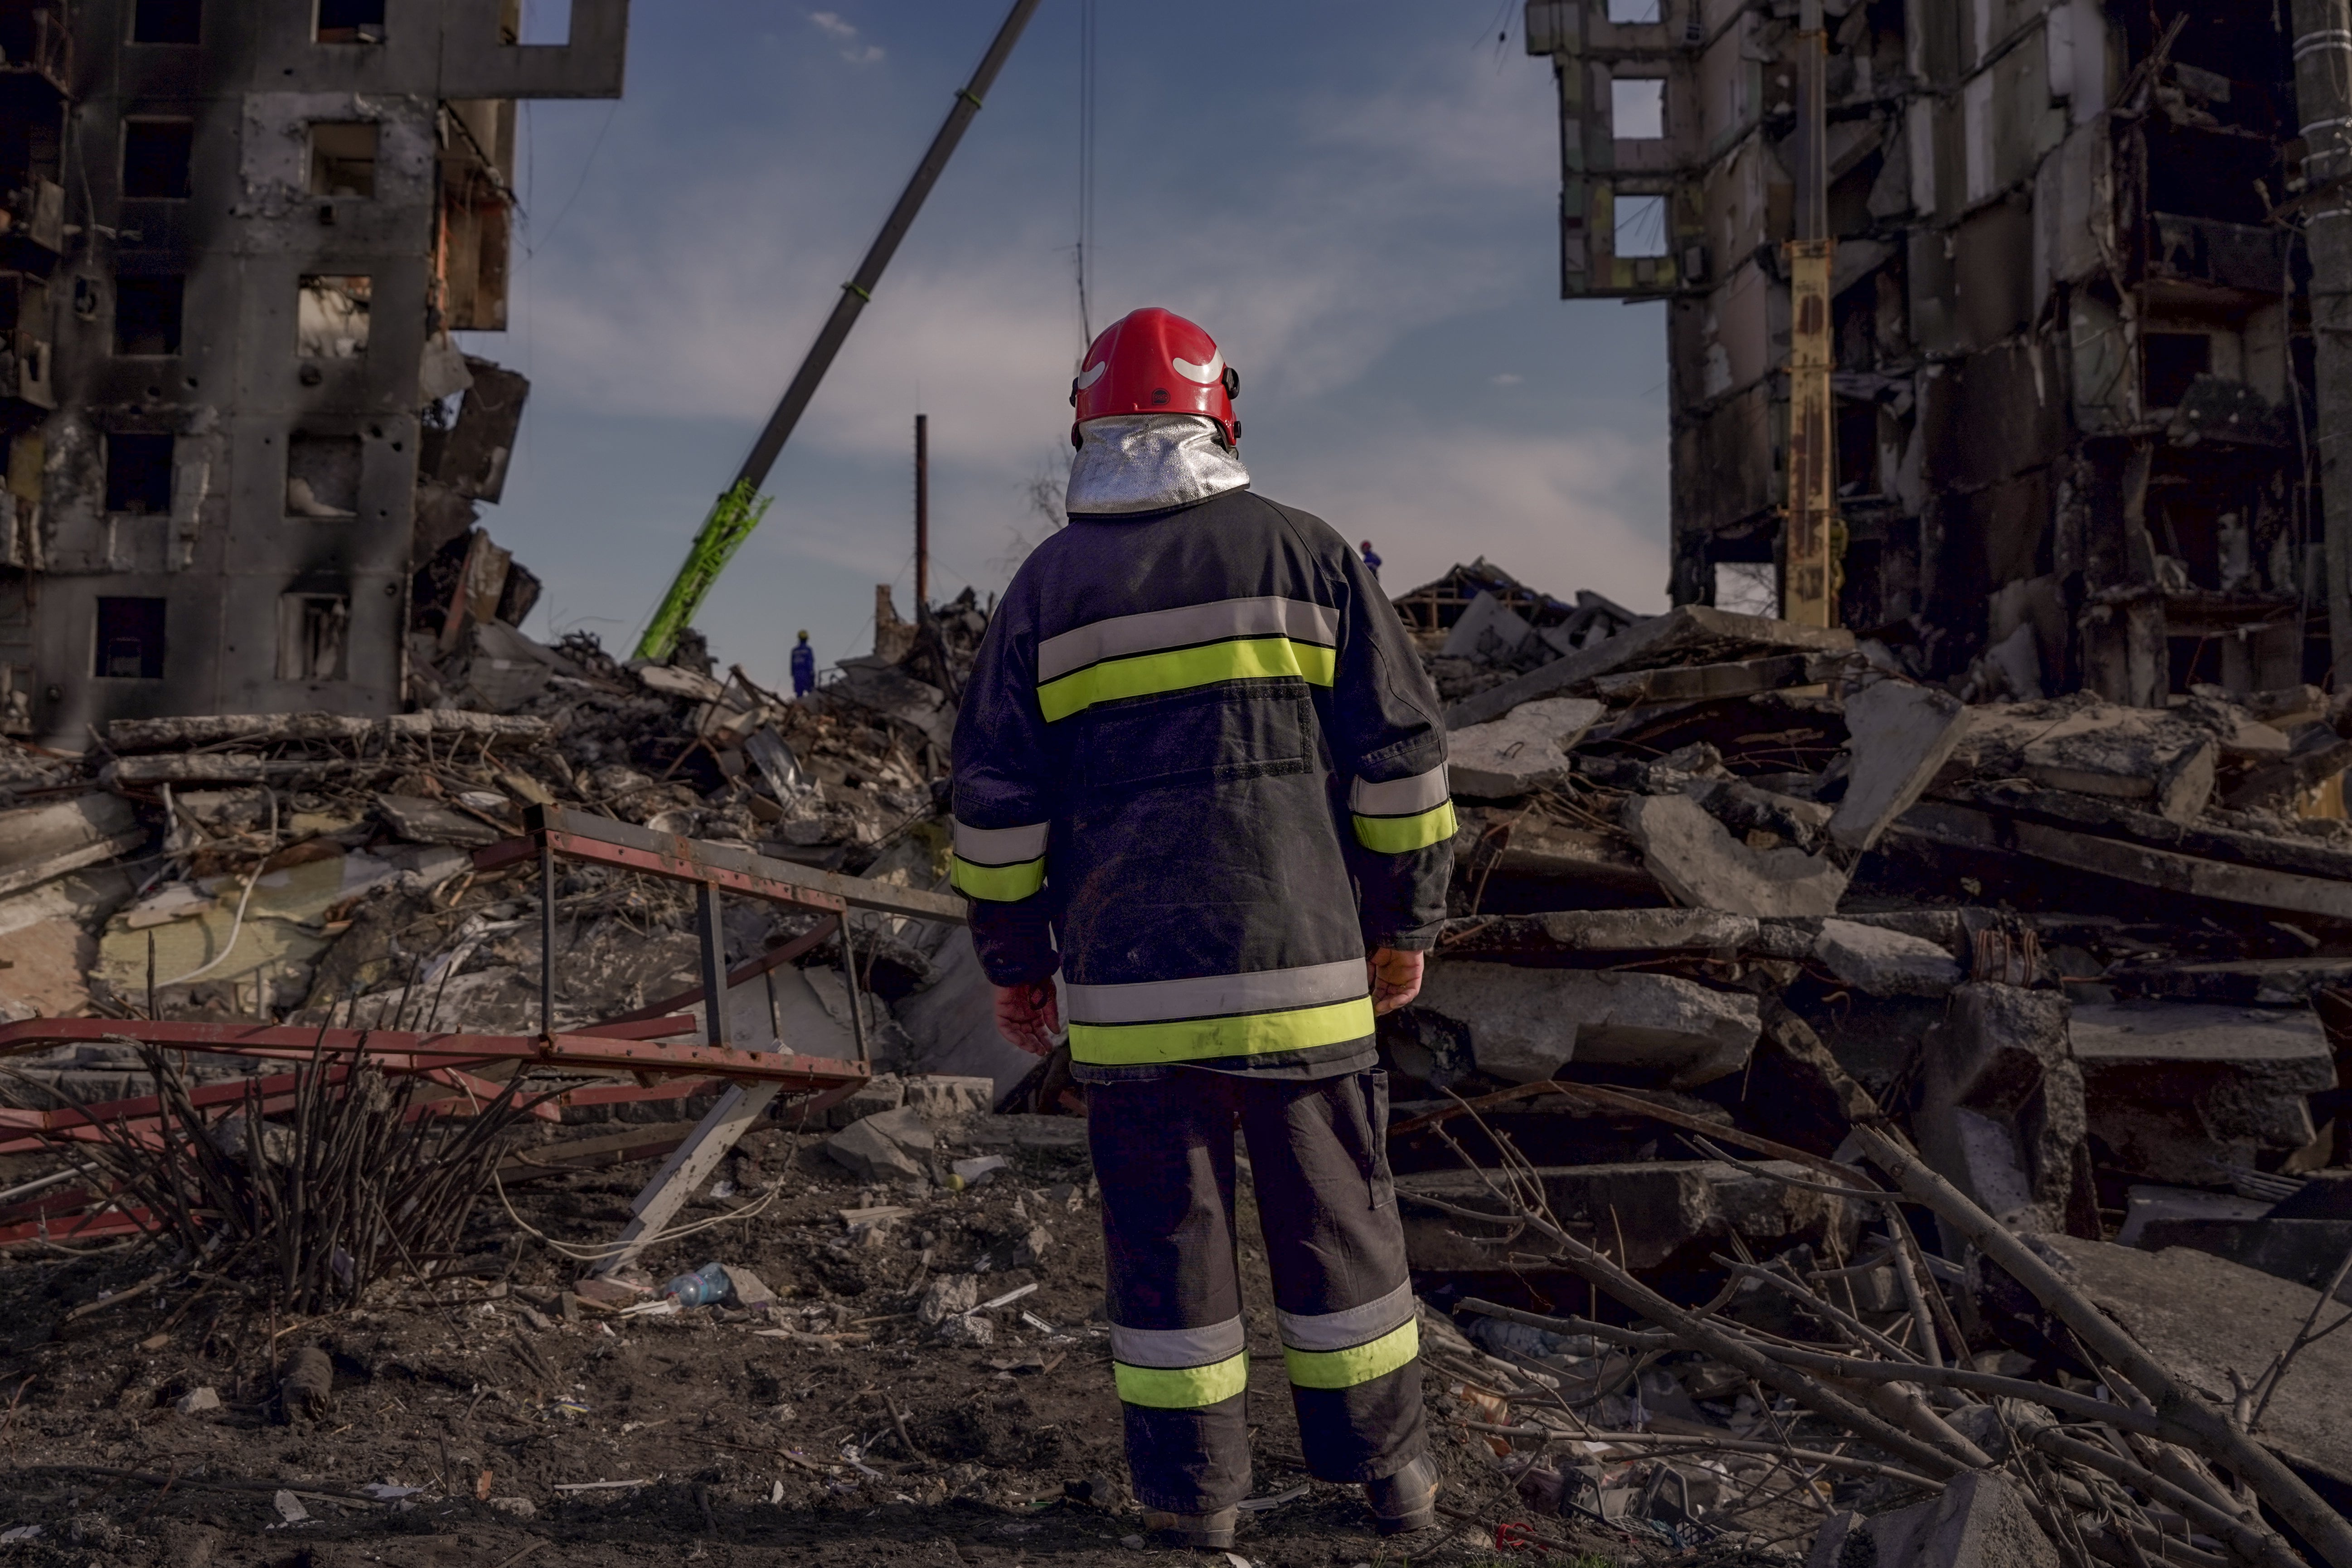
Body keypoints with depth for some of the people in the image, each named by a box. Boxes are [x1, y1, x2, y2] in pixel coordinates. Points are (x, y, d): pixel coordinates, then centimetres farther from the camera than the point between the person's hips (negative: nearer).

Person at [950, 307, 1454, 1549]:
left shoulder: (1047, 585, 2)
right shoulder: (1304, 553, 1)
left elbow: (996, 799, 1)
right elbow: (1401, 755, 0)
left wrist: (1012, 960, 11)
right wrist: (1406, 924, 9)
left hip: (1125, 985, 0)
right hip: (1300, 970, 0)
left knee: (1163, 1228, 11)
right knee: (1334, 1218, 14)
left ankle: (1194, 1495, 22)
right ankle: (1384, 1468, 28)